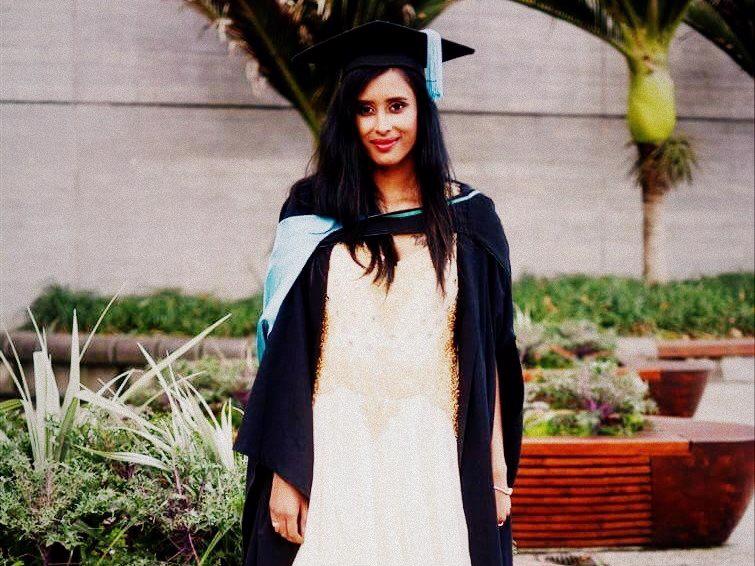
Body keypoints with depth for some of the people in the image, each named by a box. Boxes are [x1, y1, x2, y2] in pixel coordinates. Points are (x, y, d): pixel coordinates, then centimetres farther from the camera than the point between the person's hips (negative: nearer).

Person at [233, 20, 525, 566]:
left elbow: (488, 354, 5)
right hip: (335, 461, 0)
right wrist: (283, 473, -6)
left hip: (434, 462, 1)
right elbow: (286, 352, 0)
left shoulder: (468, 220, 5)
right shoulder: (314, 216, 3)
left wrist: (497, 474, 1)